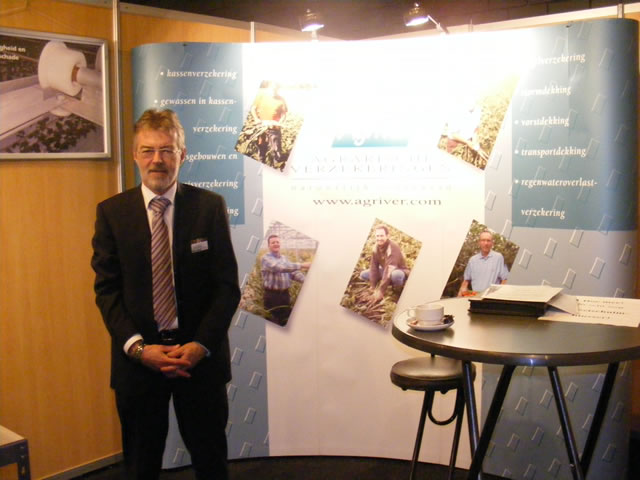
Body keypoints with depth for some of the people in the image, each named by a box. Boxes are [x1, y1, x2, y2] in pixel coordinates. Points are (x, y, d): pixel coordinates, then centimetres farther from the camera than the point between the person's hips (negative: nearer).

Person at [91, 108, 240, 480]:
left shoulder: (211, 206, -4)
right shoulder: (112, 212, -1)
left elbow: (227, 285, -4)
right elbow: (107, 289, -2)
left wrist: (201, 345, -13)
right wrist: (137, 347, -13)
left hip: (200, 354, -1)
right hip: (137, 358, 1)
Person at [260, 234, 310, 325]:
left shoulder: (284, 258, 14)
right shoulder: (266, 258, -10)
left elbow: (294, 273, 9)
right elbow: (279, 267, -26)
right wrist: (301, 265, -31)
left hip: (285, 294, 6)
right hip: (272, 295, -6)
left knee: (287, 320, 11)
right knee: (274, 321, -1)